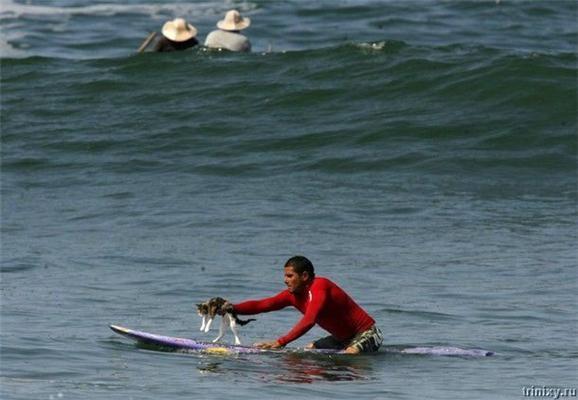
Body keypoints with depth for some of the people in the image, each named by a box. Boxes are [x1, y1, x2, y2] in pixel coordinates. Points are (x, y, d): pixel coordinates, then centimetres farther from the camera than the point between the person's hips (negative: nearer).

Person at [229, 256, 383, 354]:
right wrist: (233, 308, -21)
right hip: (342, 338, 9)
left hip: (367, 334, -9)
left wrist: (280, 342, -45)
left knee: (350, 354, -35)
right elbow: (261, 305, -5)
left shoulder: (319, 287, -27)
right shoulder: (293, 294, -1)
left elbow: (308, 321, -39)